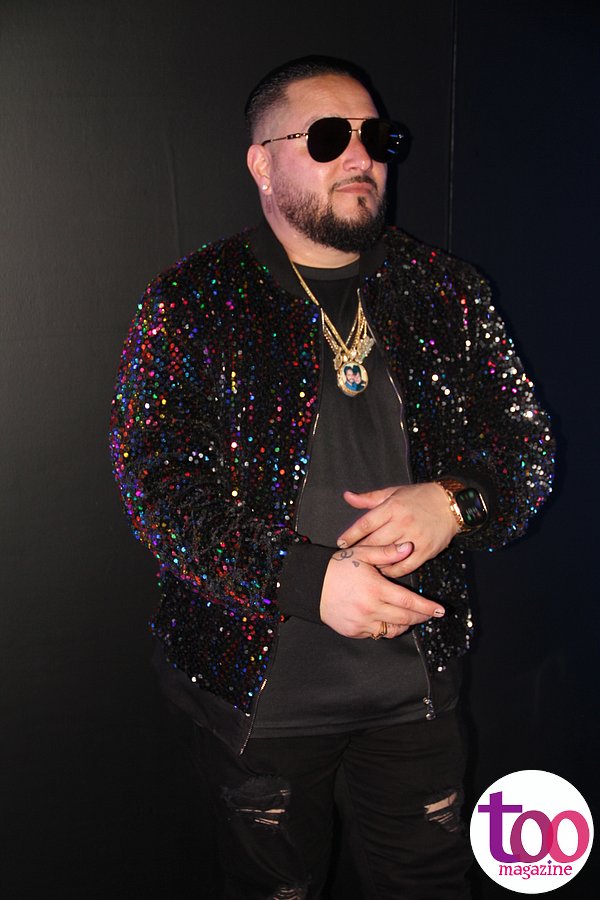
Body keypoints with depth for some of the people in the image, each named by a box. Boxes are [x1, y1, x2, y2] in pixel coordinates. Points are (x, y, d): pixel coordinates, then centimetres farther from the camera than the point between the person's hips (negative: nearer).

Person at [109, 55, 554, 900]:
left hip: (419, 678, 3)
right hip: (260, 688, -2)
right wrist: (306, 577, -25)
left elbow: (527, 443, 4)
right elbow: (151, 475, -15)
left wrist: (452, 502, -19)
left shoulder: (444, 290, 2)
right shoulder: (192, 301, -8)